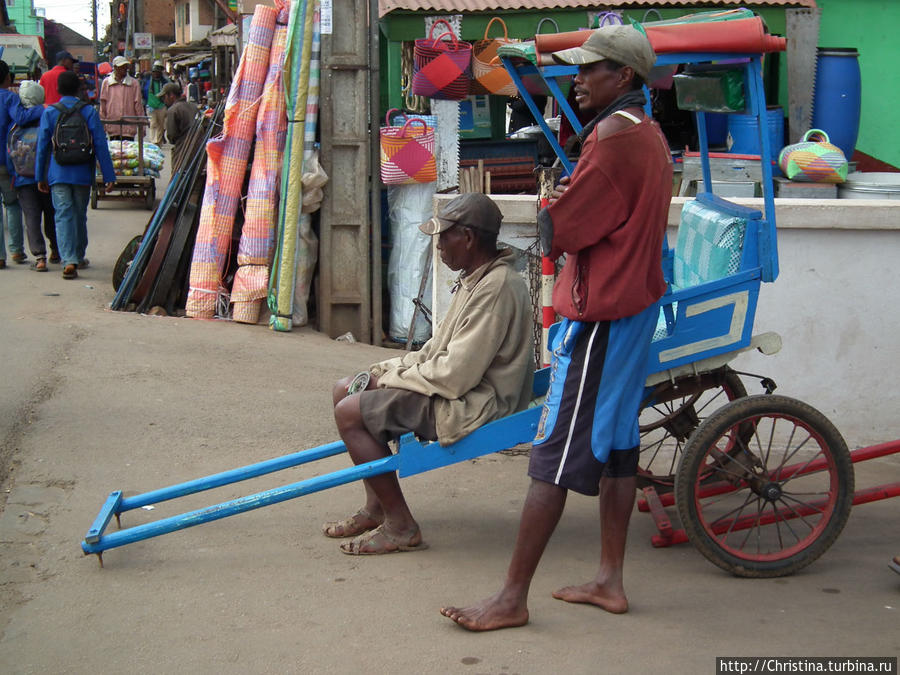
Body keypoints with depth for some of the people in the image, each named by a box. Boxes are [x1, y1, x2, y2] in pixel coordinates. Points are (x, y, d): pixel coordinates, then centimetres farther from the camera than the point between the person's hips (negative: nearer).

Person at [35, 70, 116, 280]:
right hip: (83, 174, 1)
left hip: (58, 174, -1)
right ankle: (79, 257, 29)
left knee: (63, 216, -3)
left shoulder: (49, 113, -2)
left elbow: (42, 146, 0)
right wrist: (108, 176, -3)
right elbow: (100, 145, -5)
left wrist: (40, 176, 7)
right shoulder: (89, 112, -2)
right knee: (80, 215, 16)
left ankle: (69, 261, -18)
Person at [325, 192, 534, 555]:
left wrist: (391, 378, -12)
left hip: (472, 406, -11)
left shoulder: (498, 287, -23)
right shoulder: (475, 279, 11)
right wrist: (386, 369, 4)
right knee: (345, 389, 13)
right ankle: (376, 507, 16)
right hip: (456, 389, 11)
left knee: (349, 413, -17)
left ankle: (400, 526, -8)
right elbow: (438, 349, 17)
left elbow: (455, 376, -26)